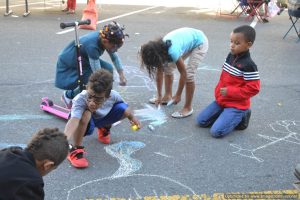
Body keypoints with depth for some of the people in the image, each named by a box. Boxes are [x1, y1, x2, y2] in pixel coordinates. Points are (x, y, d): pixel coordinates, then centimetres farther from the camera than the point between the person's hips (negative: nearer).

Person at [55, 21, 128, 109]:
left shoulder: (104, 37, -17)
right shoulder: (92, 46, -38)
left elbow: (115, 57, 0)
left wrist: (121, 75, -3)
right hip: (67, 67, -8)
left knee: (108, 68, -10)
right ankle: (68, 95, 3)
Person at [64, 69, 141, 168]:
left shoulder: (113, 96, -29)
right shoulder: (80, 100, -42)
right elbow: (73, 120, -58)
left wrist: (132, 117, 9)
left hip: (101, 118, 5)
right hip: (85, 124, -5)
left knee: (123, 109, -17)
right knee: (85, 114, -38)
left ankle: (104, 128, 17)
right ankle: (75, 149, -17)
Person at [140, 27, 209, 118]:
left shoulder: (172, 52, -38)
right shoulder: (159, 50, -16)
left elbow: (183, 73, -27)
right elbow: (159, 73, -7)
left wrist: (178, 95, -17)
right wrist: (159, 96, -3)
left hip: (200, 42, -8)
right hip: (187, 39, 8)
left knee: (189, 74, -16)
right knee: (168, 67, 5)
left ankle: (188, 108, -5)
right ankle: (167, 96, 20)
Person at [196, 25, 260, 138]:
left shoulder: (248, 65, -21)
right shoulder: (230, 56, 3)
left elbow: (253, 88, -22)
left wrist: (230, 92, -23)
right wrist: (218, 93, 7)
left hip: (236, 105, -8)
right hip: (221, 100, 8)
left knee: (216, 131, -17)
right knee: (201, 121, 6)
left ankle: (241, 116, 4)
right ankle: (226, 115, 17)